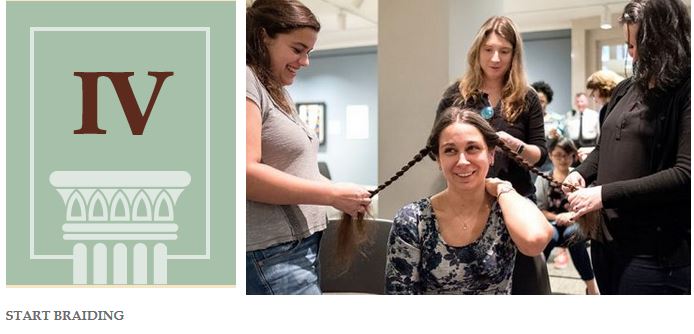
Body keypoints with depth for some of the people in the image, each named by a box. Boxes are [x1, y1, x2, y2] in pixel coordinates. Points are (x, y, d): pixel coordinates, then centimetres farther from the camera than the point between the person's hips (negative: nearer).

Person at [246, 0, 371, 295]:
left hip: (300, 245, 9)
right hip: (271, 255, -9)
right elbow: (246, 173, -22)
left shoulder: (279, 91, 19)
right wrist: (334, 195, -16)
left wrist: (346, 196, 5)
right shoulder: (248, 80, -11)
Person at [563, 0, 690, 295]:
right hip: (606, 238, 7)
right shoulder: (625, 90, 11)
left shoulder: (684, 93, -12)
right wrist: (582, 173, 1)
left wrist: (606, 194, -21)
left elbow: (685, 174, -20)